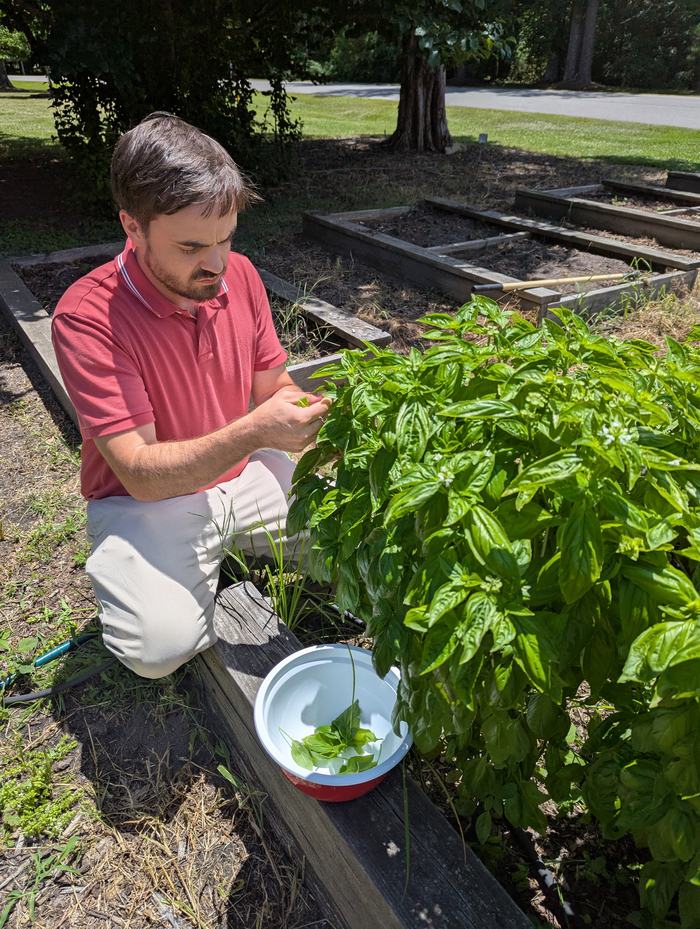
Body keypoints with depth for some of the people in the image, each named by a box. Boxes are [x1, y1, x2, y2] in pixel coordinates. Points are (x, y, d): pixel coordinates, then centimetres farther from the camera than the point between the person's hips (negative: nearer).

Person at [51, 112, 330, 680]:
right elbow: (140, 472, -24)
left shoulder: (239, 274, -5)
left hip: (247, 474, 5)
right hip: (145, 500, -4)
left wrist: (307, 417, -20)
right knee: (161, 643, -28)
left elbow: (273, 385, 3)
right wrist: (252, 432, -38)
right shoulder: (86, 317, -21)